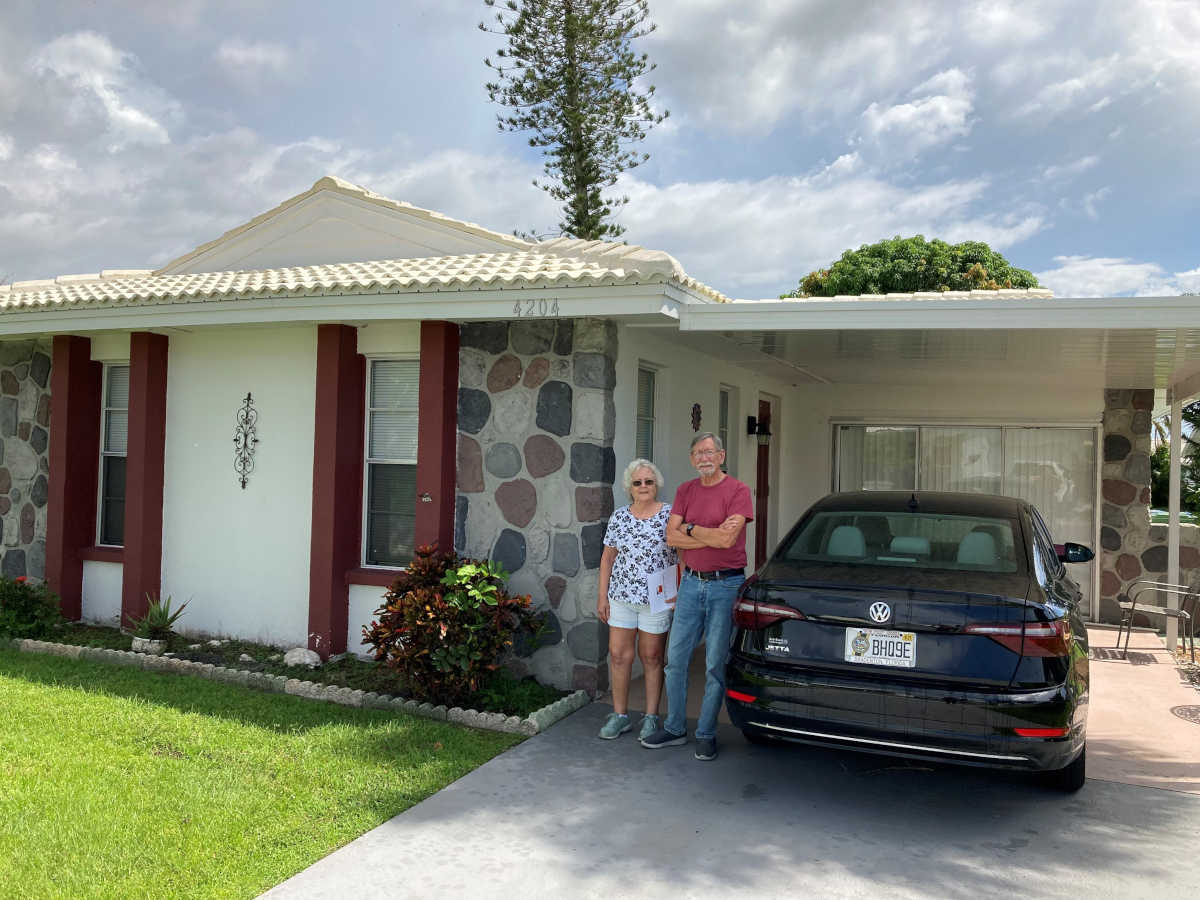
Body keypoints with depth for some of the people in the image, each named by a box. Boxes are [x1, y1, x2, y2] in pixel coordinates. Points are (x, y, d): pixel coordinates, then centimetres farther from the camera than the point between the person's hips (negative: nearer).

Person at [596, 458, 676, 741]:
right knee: (618, 655, 4)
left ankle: (651, 716, 18)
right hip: (621, 597, 3)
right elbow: (607, 558, 10)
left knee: (652, 657, 6)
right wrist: (602, 596, 6)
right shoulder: (619, 517, 6)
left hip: (657, 599, -3)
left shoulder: (670, 515, -3)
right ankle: (620, 715, 17)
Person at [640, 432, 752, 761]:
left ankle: (706, 734, 15)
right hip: (691, 583, 5)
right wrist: (713, 535, -13)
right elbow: (672, 536, -2)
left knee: (715, 664, 3)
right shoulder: (685, 491, 9)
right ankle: (675, 728, 22)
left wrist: (690, 528, -7)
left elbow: (727, 539, -19)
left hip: (725, 585, -5)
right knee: (676, 658, 9)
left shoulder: (737, 490, -7)